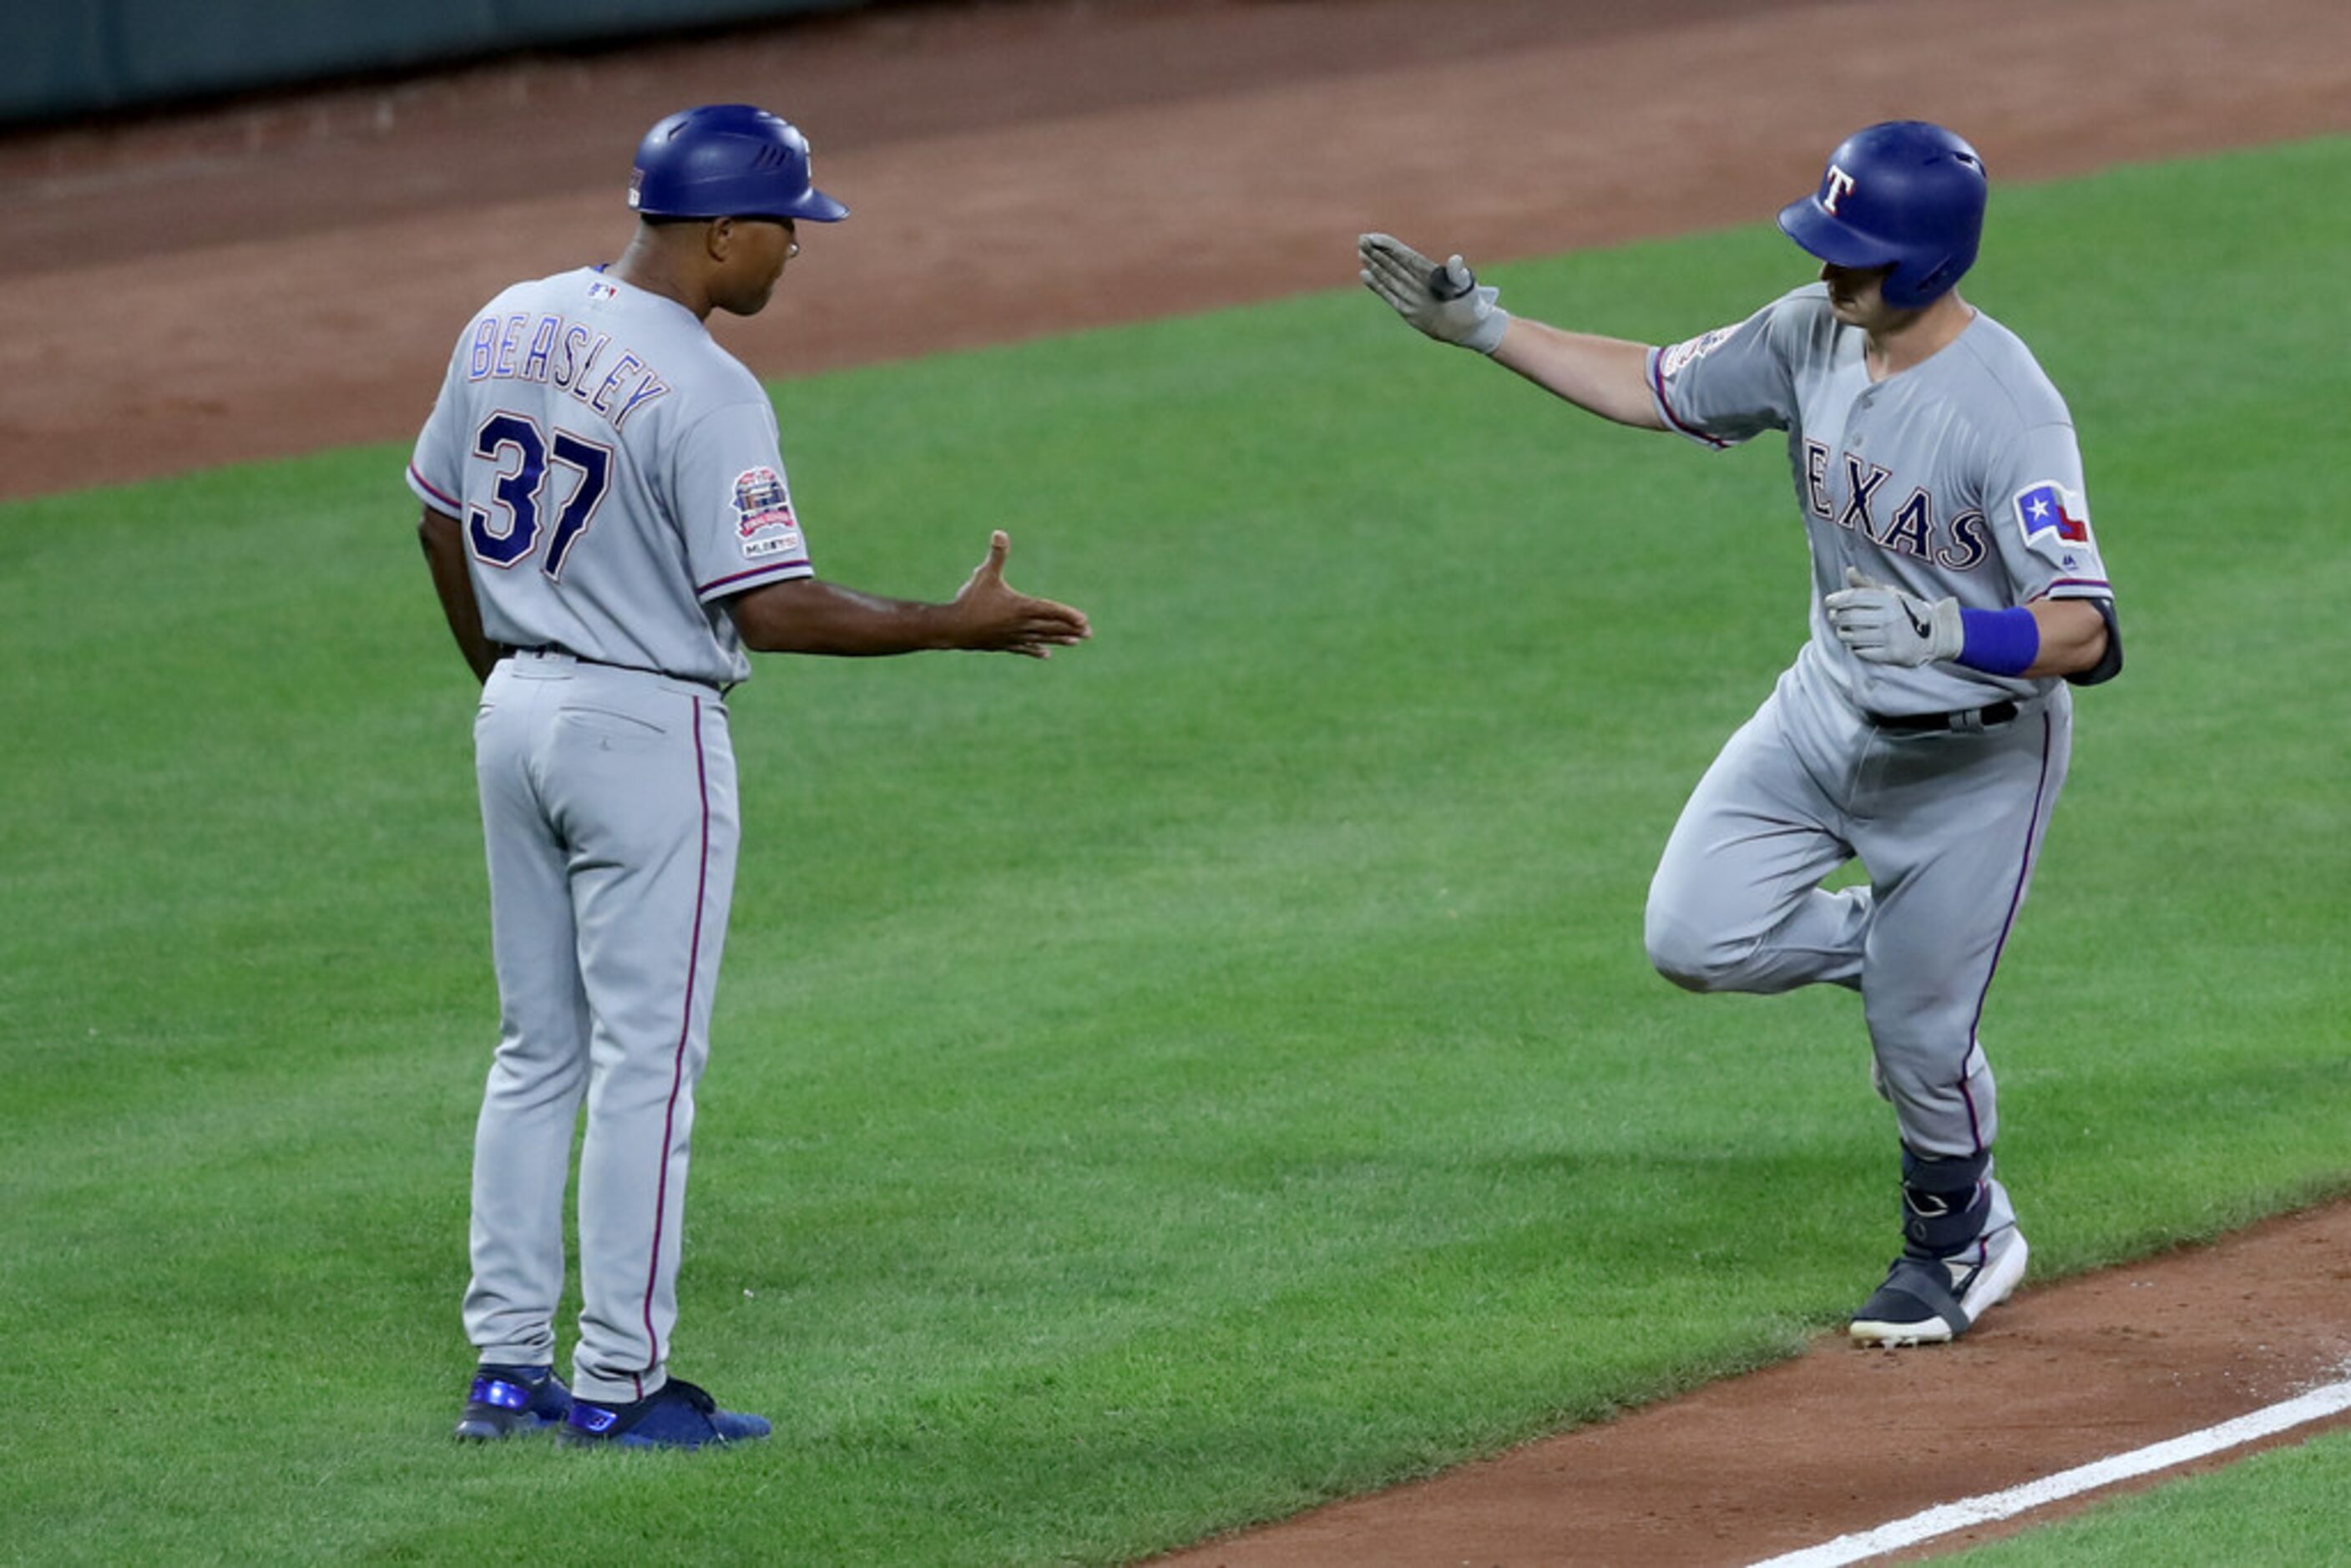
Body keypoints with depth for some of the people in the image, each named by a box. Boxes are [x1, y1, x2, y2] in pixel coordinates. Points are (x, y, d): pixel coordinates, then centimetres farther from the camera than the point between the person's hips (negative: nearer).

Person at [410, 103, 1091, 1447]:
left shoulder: (507, 327, 4)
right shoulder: (703, 392, -20)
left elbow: (443, 518, 13)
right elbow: (772, 608, -22)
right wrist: (958, 626, -14)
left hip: (519, 715, 8)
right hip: (645, 731, -8)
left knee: (541, 1048, 15)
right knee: (648, 1059, 0)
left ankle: (509, 1365, 16)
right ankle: (619, 1381, 3)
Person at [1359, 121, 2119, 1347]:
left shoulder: (2008, 413, -30)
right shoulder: (1812, 335, -9)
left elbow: (2081, 635, -35)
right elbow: (1655, 388, 8)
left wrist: (1947, 629, -52)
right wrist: (1484, 329, 3)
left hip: (1972, 750, -6)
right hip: (1830, 707, 6)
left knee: (1918, 1033, 3)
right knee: (1696, 938, -4)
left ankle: (1960, 1236, 33)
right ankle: (1901, 947, 24)